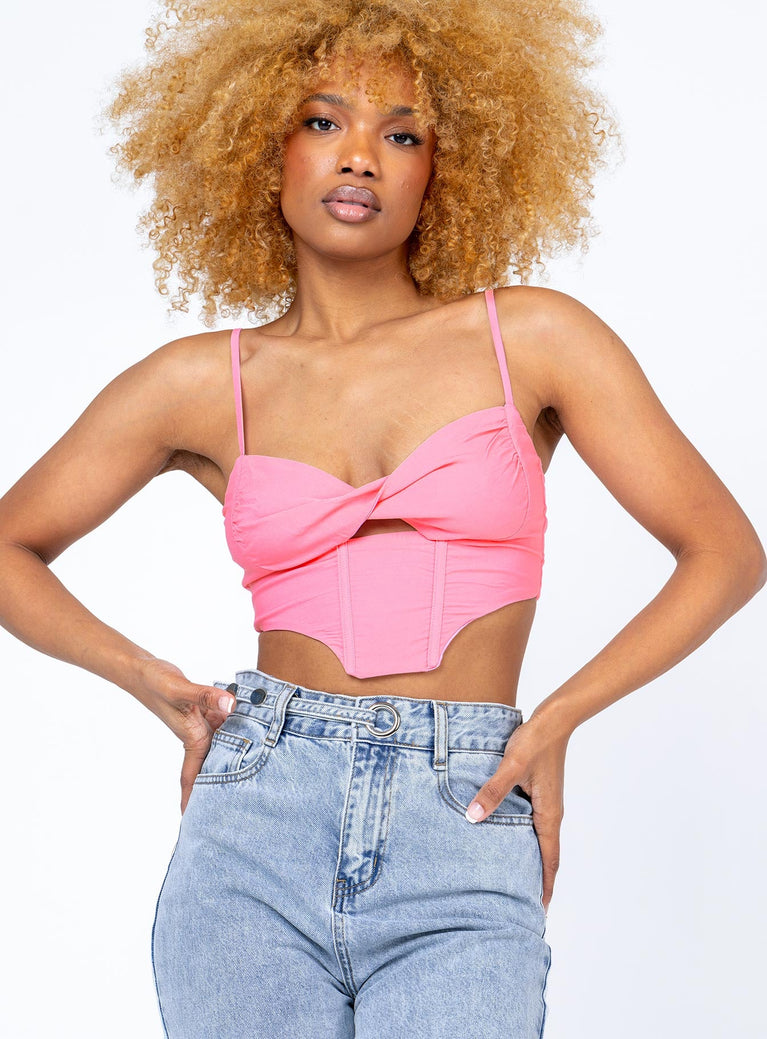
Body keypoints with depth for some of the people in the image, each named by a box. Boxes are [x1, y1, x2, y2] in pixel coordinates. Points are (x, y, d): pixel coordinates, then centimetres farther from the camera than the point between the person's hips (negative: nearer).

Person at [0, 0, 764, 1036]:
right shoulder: (202, 385, 6)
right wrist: (154, 682, 4)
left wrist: (557, 718, -3)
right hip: (258, 821, 1)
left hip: (465, 846, -1)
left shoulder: (531, 337, 3)